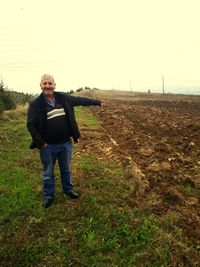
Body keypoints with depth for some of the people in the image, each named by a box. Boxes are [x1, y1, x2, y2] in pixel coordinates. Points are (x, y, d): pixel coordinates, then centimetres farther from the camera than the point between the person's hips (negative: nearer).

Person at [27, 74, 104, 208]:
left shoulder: (64, 97, 0)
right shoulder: (35, 104, -9)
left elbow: (80, 100, 11)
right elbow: (31, 124, -9)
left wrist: (97, 102, 17)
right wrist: (41, 142, -15)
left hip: (65, 143, 3)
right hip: (48, 146, -3)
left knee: (66, 169, 20)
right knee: (48, 173, 14)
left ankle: (68, 190, 42)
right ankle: (49, 196, 34)